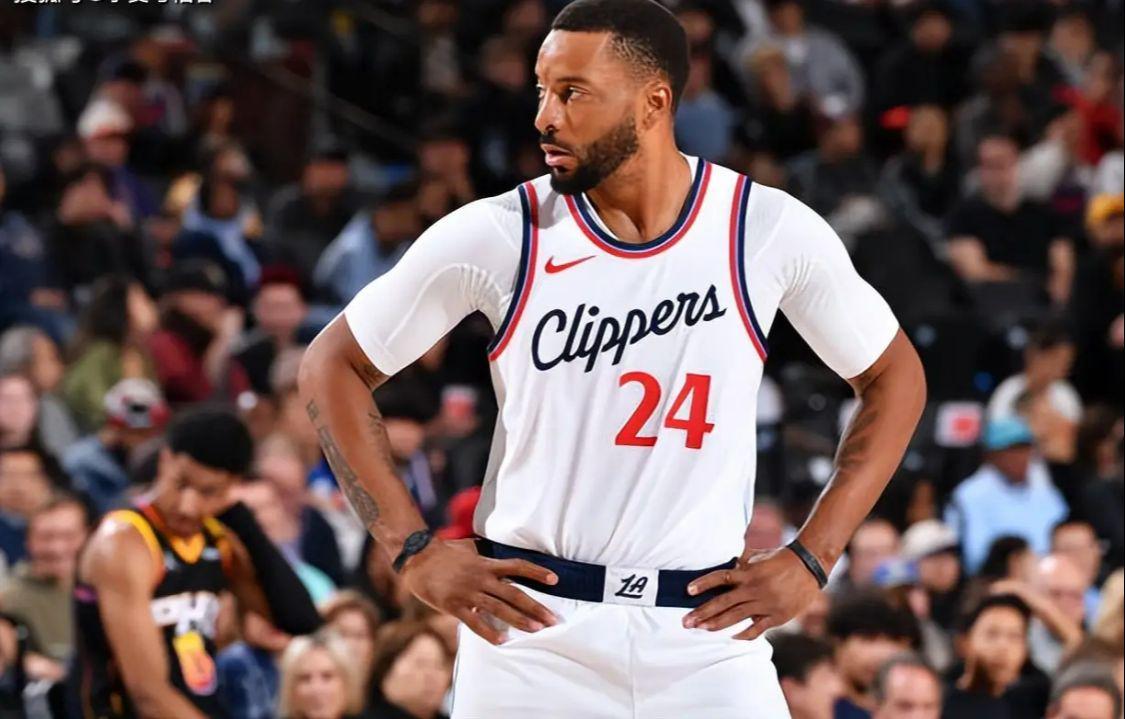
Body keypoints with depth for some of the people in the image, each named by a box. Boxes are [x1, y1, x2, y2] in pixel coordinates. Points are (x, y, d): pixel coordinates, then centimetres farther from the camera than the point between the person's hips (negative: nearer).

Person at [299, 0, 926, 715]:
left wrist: (809, 561, 2)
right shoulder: (496, 236, -5)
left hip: (708, 635, 0)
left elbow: (895, 375, 10)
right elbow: (333, 365, 5)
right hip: (530, 633, 0)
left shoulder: (770, 232, -3)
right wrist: (415, 552, -2)